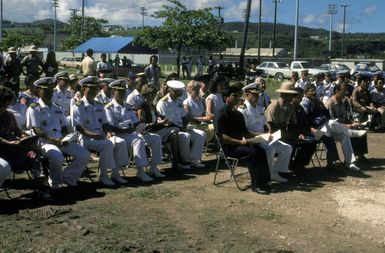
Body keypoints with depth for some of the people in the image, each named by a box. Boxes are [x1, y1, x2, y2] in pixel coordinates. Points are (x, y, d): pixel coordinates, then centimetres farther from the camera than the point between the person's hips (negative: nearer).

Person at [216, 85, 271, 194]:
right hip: (228, 147, -8)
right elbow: (221, 136, -18)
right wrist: (240, 142, -25)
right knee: (252, 152, -29)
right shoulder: (222, 114, -9)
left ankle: (263, 180, -12)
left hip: (240, 144, 8)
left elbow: (245, 133, 21)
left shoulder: (238, 114, 17)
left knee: (261, 151, -15)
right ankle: (256, 185, -23)